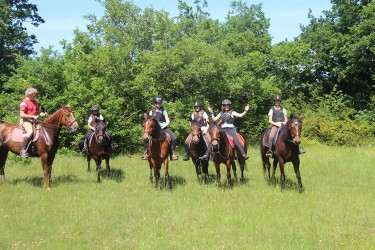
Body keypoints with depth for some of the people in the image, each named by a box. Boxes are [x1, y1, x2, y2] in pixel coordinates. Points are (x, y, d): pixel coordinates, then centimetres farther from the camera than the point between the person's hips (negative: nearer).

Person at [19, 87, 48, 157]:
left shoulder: (35, 102, 16)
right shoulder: (24, 102, -8)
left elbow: (39, 112, 22)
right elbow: (22, 115, -16)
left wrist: (44, 114, -1)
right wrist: (33, 116, -21)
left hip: (34, 120, 9)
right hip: (25, 120, -8)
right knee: (30, 131, -35)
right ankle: (23, 150, -31)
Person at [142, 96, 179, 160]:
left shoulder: (164, 111, 10)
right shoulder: (151, 112, 12)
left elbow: (168, 122, 5)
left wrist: (163, 127, -11)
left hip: (164, 128, 0)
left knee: (174, 139, -23)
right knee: (145, 139, -22)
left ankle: (173, 153, -3)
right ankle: (146, 152, 2)